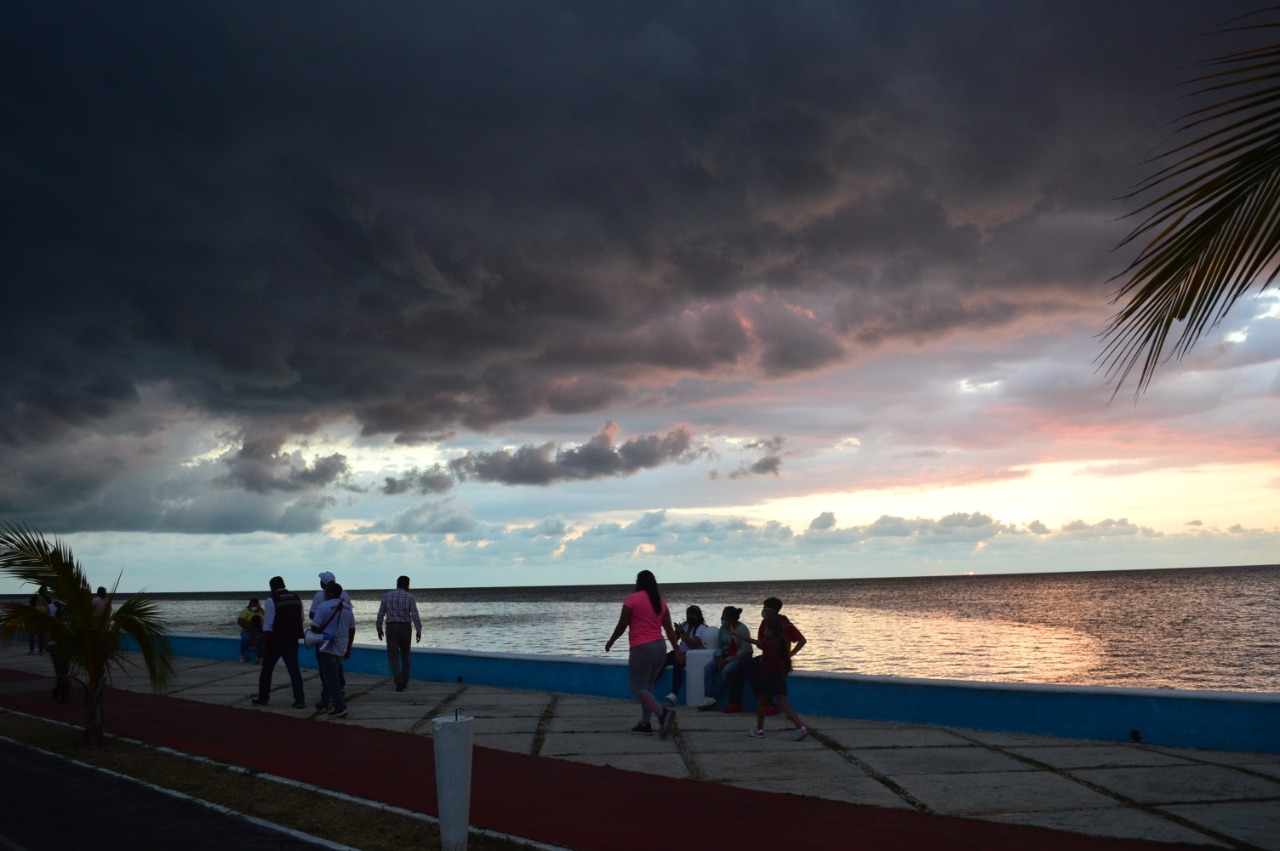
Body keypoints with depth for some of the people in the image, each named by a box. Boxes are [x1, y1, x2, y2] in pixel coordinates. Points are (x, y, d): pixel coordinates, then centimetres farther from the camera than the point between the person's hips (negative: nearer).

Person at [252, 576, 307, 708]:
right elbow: (301, 619, 12)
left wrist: (264, 644, -11)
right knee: (294, 669, 4)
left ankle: (263, 698, 21)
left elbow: (268, 625, -14)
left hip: (275, 640, -4)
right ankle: (300, 700, -2)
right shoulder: (297, 598, 5)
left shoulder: (271, 600, -12)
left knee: (267, 670, 12)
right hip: (292, 640, 4)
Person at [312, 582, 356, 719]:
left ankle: (340, 707, -12)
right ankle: (324, 703, 28)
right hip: (341, 648, 7)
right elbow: (352, 629, 12)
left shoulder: (323, 606, -11)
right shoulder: (347, 608, 10)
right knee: (331, 675, 20)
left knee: (331, 678, -6)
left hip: (327, 647, -7)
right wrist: (348, 648, 18)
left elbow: (316, 627, -12)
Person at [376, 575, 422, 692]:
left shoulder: (386, 596, 1)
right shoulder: (410, 597, -5)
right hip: (405, 628, 0)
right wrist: (419, 631, -6)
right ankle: (404, 681, 23)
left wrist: (379, 629, 14)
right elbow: (415, 616, -11)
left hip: (391, 628, 0)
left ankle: (399, 682, -15)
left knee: (393, 656, 0)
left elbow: (380, 615, 4)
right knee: (405, 655, 17)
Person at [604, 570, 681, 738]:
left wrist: (610, 641, 9)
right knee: (647, 687, 17)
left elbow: (622, 625, -6)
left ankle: (663, 713, -24)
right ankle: (645, 724, 15)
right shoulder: (660, 601, 10)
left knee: (638, 688, -3)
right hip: (660, 648, 7)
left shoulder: (632, 598, -7)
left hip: (642, 649, -7)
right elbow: (669, 629, 9)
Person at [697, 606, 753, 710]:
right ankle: (708, 697, -26)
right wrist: (719, 657, -12)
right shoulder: (723, 628, 4)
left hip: (742, 657, -7)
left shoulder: (742, 629, -16)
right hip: (726, 655, 7)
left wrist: (728, 660, -22)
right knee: (709, 667, -17)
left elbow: (745, 650, -22)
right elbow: (718, 646, 9)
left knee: (726, 670, -33)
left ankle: (713, 699, -26)